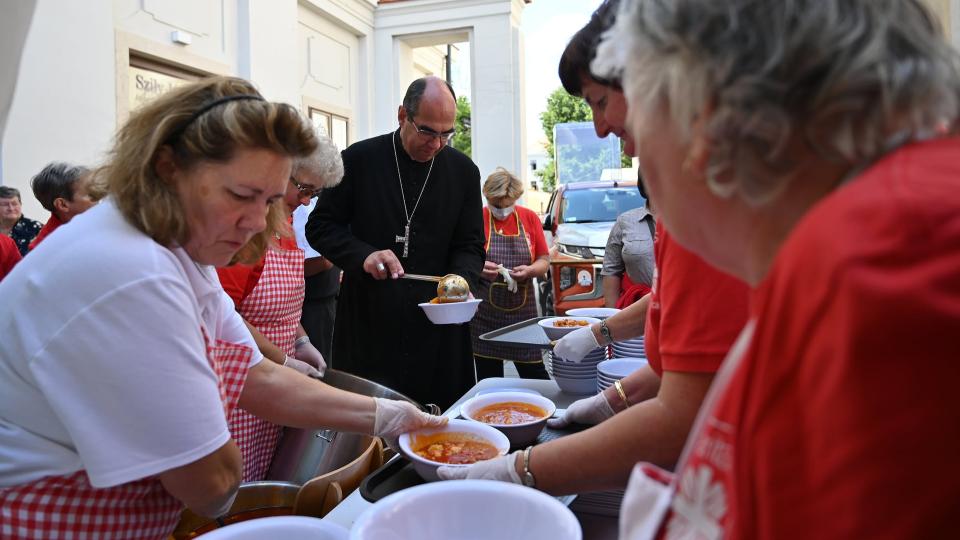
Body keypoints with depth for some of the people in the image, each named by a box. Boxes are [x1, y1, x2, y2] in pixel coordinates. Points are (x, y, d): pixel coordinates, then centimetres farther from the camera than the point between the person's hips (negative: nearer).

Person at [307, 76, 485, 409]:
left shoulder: (463, 170, 3)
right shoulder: (359, 159, -2)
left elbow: (470, 245, 6)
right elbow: (320, 226, 1)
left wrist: (460, 281, -15)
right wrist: (363, 255, -16)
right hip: (368, 324, -1)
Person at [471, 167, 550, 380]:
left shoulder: (530, 218, 7)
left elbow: (544, 262, 9)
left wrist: (529, 270, -13)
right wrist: (479, 268, -19)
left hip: (523, 309, 1)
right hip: (484, 313, -1)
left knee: (534, 373, 2)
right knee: (488, 376, 5)